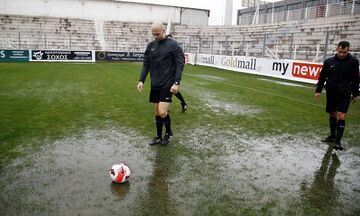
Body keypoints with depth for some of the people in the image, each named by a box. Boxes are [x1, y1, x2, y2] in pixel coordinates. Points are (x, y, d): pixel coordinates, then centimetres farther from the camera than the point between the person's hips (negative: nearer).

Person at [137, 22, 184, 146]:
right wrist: (141, 80, 2)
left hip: (167, 85, -5)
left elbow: (180, 65, -10)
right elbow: (146, 64, 12)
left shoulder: (173, 45, -6)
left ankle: (169, 133, 15)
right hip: (155, 85, 5)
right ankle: (158, 137, 25)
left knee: (162, 112, -11)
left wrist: (176, 83, -19)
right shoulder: (150, 46, 9)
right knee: (157, 113, 11)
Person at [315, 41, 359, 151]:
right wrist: (318, 90, 3)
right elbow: (322, 77, 7)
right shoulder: (329, 62, 0)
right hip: (331, 92, 3)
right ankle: (332, 136, 29)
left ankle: (338, 141, -9)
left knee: (341, 115, -10)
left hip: (345, 93, -2)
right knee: (332, 114, 12)